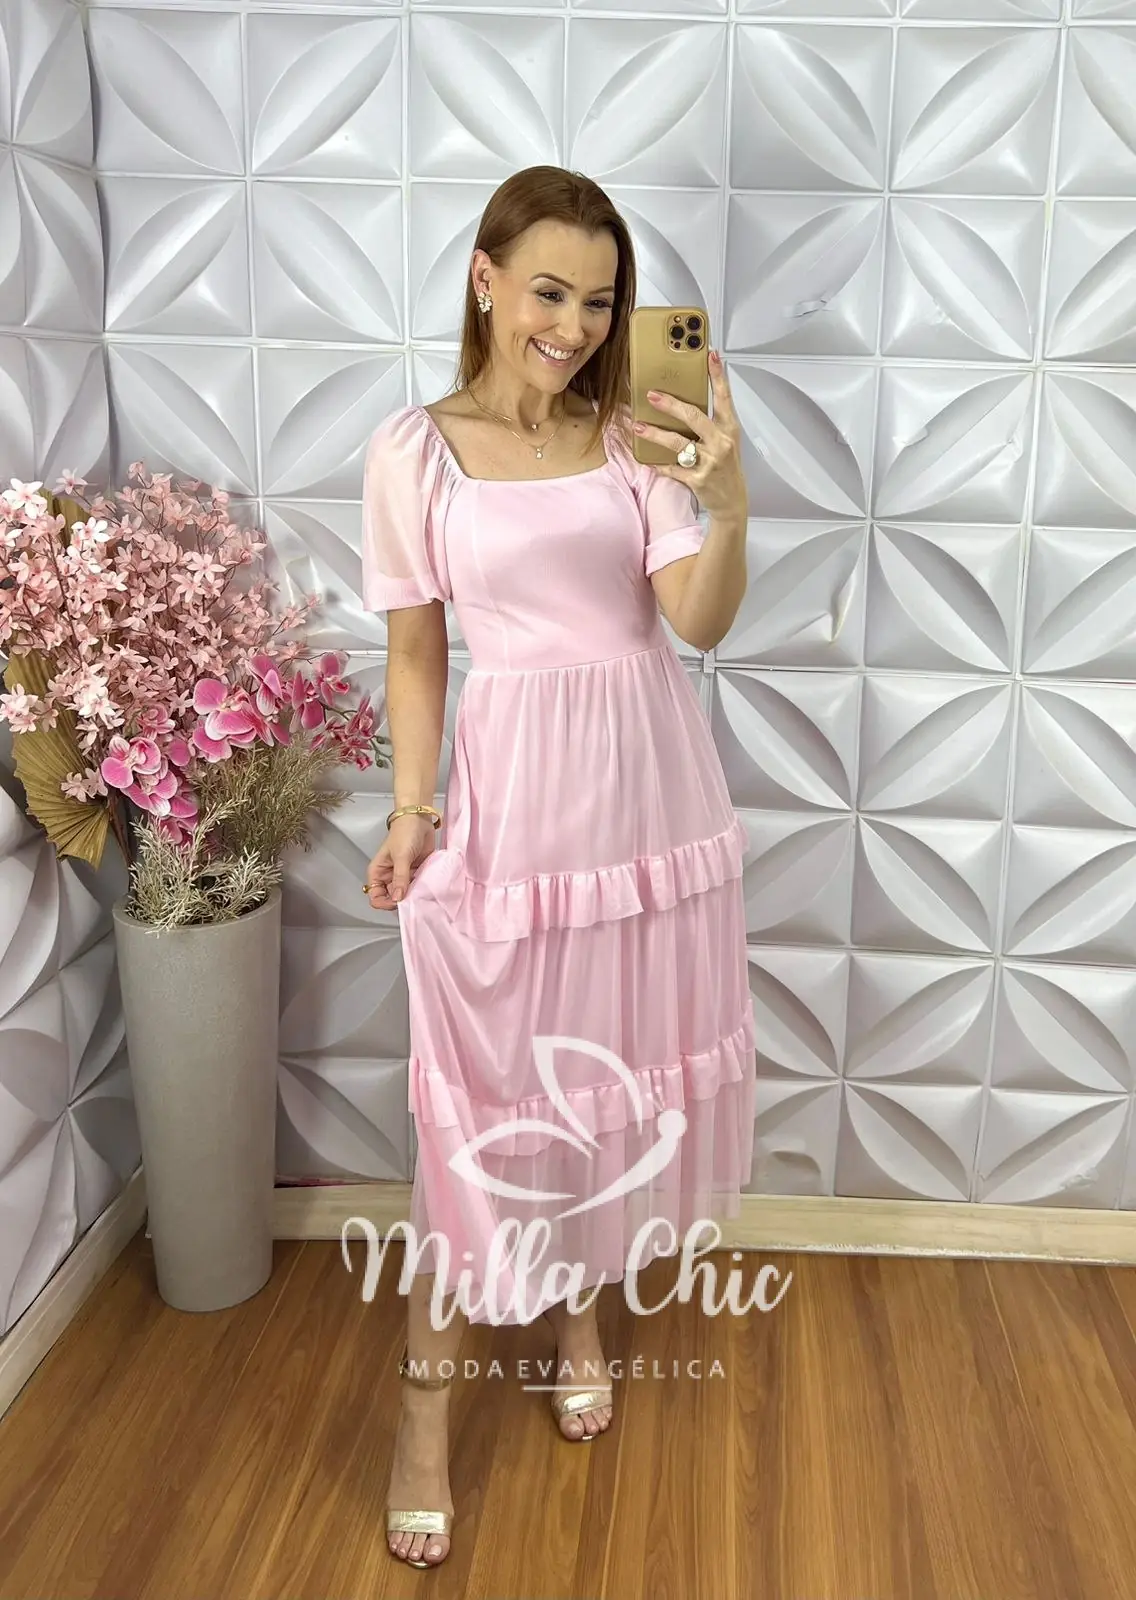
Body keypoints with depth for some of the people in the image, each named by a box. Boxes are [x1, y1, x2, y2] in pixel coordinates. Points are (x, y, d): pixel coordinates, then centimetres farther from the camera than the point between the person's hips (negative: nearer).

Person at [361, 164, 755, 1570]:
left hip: (651, 781, 3)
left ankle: (580, 1309, 40)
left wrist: (730, 506, -27)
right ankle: (425, 1406, 19)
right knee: (486, 1095, 2)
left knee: (616, 1065, 15)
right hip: (512, 788, -3)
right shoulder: (414, 452, -3)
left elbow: (700, 622, -9)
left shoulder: (637, 437, 1)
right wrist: (409, 808, -8)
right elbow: (416, 652, 2)